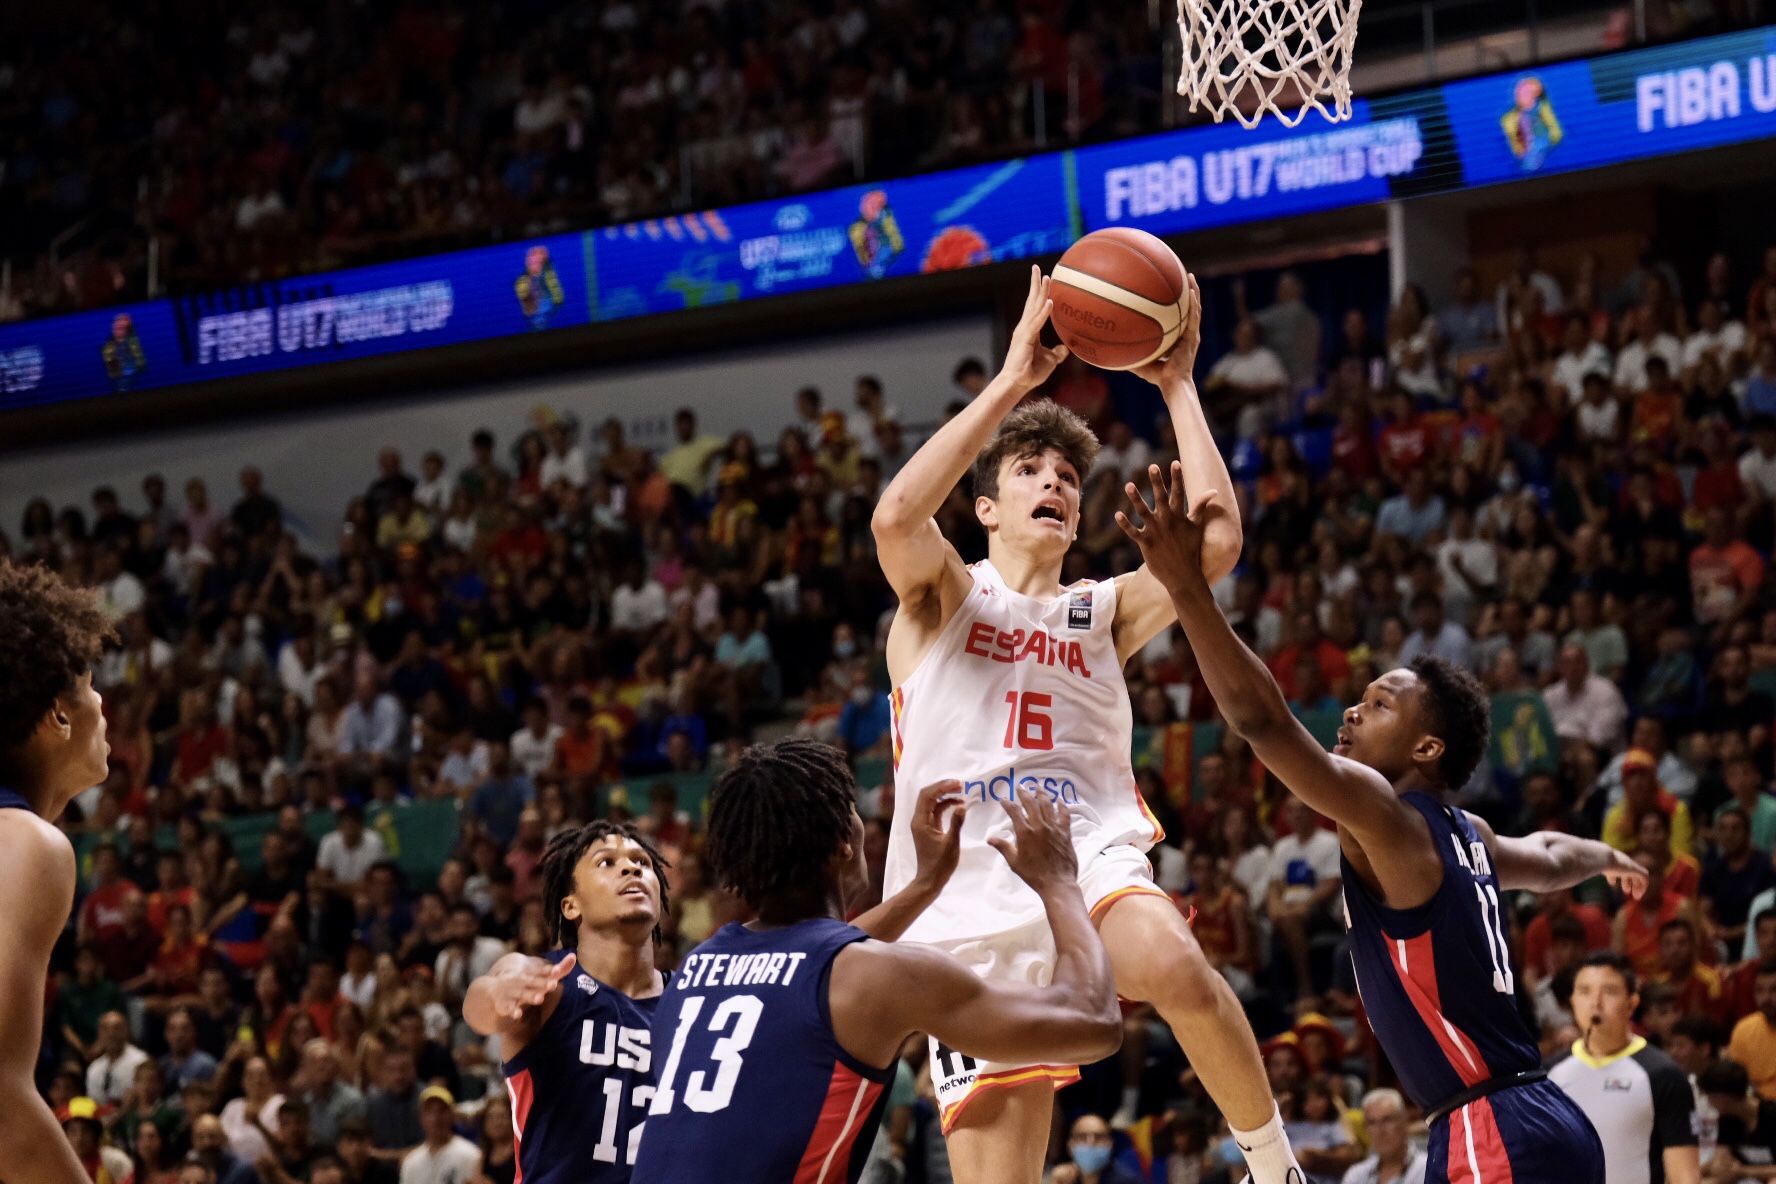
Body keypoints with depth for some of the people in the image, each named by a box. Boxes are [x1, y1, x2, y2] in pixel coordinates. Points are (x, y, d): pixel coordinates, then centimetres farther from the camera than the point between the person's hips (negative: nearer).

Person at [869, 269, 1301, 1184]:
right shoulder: (942, 597, 10)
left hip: (1090, 866, 1)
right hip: (970, 908, -1)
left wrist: (1177, 388, 0)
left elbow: (1217, 542, 0)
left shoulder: (1104, 613, 18)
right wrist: (1012, 381, -13)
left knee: (1173, 965, -36)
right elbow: (896, 517, -14)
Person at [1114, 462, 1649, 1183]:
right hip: (1528, 1125, 10)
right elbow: (1549, 859, 40)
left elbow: (1264, 721, -24)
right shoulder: (1465, 836, 16)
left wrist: (1187, 587, -32)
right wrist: (1608, 859, 63)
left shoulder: (1389, 818, -10)